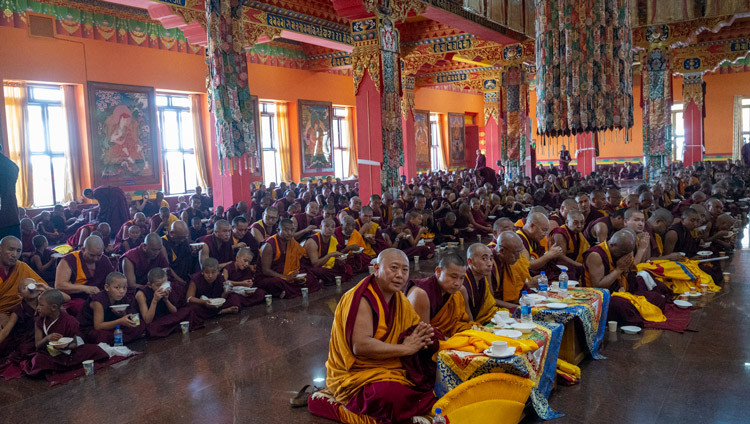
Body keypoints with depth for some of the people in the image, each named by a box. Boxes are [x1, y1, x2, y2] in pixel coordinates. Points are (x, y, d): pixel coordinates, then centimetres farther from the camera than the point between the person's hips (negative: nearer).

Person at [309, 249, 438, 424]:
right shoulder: (361, 300, -18)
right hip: (356, 375, -9)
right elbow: (360, 346, -28)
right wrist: (405, 348, -21)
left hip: (389, 368, 9)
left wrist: (421, 338, -12)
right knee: (394, 396, -35)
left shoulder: (399, 299, 9)